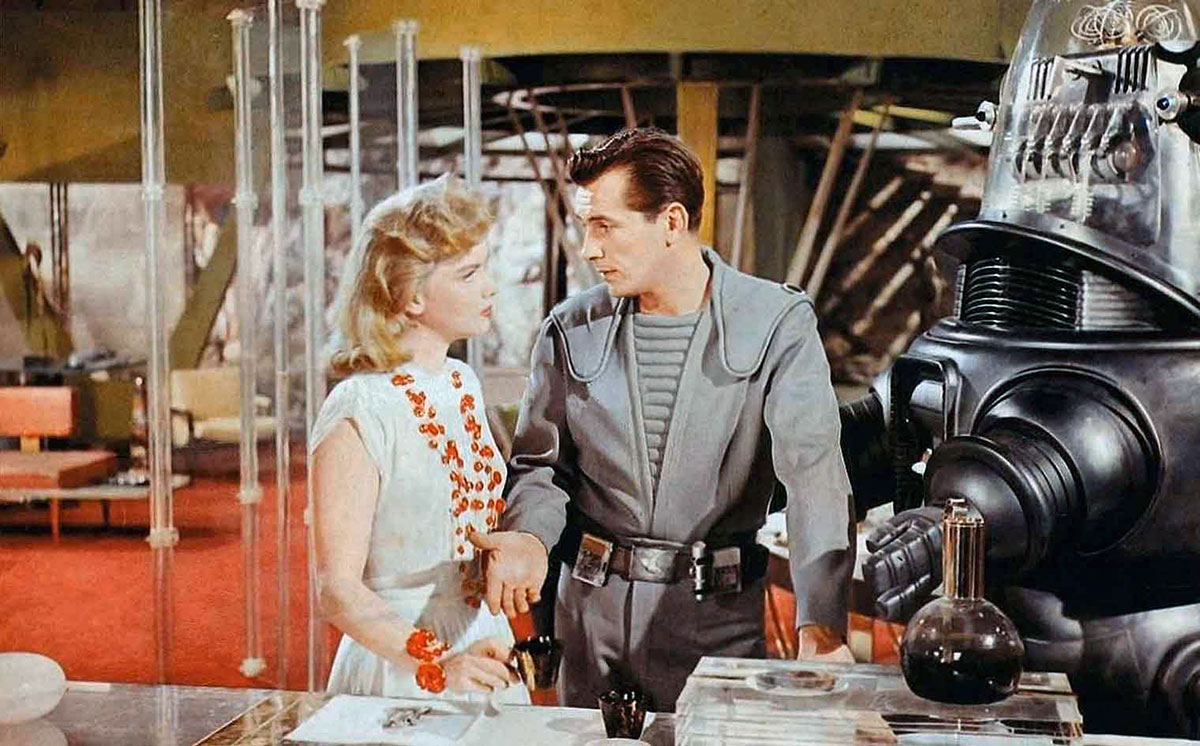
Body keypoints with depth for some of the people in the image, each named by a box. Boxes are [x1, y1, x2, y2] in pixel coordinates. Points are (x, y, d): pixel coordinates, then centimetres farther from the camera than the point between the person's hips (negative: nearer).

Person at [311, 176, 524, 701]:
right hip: (398, 666, -7)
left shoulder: (463, 384, 5)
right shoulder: (359, 411, -18)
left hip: (483, 652, 7)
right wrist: (436, 663, -31)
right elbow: (337, 590, -21)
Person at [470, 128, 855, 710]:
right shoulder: (571, 331, 1)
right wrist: (530, 535, -13)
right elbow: (541, 463, 10)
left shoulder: (778, 324, -9)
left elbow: (812, 472, -18)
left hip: (717, 618, -2)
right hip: (592, 612, 3)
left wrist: (820, 624, -30)